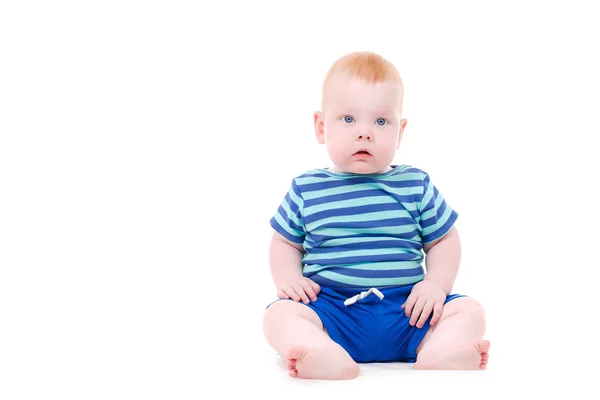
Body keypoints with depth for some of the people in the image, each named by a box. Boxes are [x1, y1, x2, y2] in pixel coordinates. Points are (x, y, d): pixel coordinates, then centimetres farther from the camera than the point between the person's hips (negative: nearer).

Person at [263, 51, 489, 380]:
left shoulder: (416, 186, 8)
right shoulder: (306, 189, 8)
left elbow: (444, 240, 14)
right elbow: (285, 243, 18)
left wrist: (436, 284, -4)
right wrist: (288, 279, -2)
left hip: (407, 310, 1)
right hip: (331, 309, -1)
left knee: (468, 310, -19)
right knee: (280, 314, -28)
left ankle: (437, 354, -48)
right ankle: (329, 359, -56)